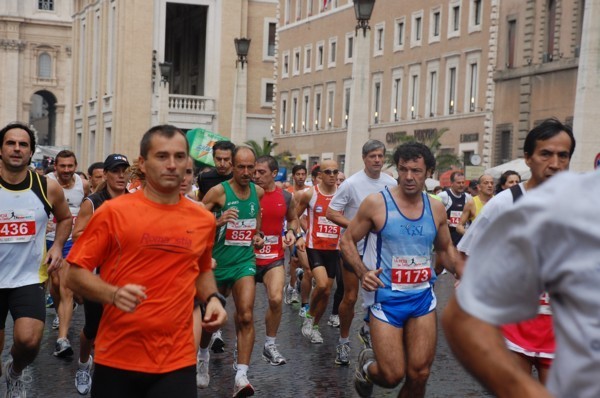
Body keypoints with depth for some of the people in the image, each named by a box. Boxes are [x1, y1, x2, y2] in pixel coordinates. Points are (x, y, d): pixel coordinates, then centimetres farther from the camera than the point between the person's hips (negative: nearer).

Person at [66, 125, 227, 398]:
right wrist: (113, 294, -20)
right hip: (117, 357, -2)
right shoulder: (114, 211, -5)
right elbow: (76, 273, -3)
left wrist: (212, 298, 4)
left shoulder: (203, 219, 5)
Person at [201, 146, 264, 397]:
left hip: (244, 261, 2)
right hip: (217, 261, -2)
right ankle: (203, 353, 46)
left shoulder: (258, 192, 2)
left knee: (246, 316, -15)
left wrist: (258, 235, 8)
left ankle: (241, 376, -15)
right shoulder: (219, 191, -12)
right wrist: (217, 222, -29)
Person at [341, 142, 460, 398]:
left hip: (422, 297, 4)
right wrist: (363, 272, -19)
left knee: (419, 374, 2)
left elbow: (445, 249, 18)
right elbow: (347, 240, -2)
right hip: (386, 297, -4)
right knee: (392, 376, -4)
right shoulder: (376, 203, -9)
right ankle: (367, 364, 31)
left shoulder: (436, 208, 4)